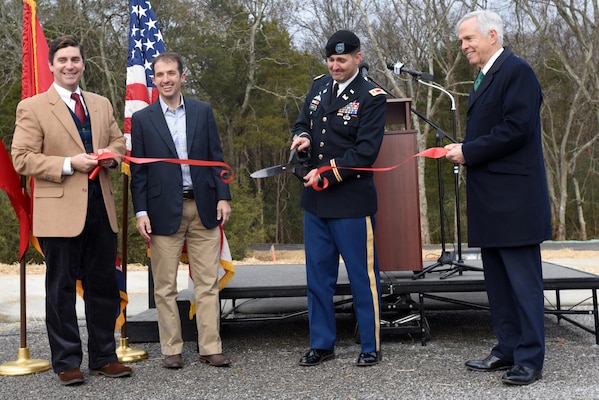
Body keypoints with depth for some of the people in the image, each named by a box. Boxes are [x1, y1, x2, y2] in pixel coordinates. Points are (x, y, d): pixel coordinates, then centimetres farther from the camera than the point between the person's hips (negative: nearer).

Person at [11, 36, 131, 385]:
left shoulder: (102, 104, 14)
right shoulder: (32, 107, -1)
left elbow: (119, 140, 22)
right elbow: (22, 159, -7)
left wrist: (111, 155, -1)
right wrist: (69, 164, -17)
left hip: (101, 208, 5)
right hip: (60, 211, -5)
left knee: (104, 286, 10)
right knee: (62, 288, 5)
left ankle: (104, 357, 24)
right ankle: (67, 363, 18)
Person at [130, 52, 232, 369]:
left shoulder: (203, 112, 9)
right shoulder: (142, 119, 5)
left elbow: (216, 157, 8)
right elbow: (137, 171, 3)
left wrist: (223, 196, -1)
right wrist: (140, 212, -4)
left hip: (203, 208, 1)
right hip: (164, 210, -1)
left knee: (207, 283, 3)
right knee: (165, 286, 5)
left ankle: (210, 348, 11)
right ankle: (171, 349, 16)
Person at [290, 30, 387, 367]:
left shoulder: (372, 97, -7)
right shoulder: (319, 87, 11)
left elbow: (365, 151, -14)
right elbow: (302, 123, 20)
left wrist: (327, 175, -18)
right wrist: (303, 138, -3)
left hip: (352, 201, -6)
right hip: (315, 200, 6)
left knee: (363, 276, 3)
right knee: (318, 275, 12)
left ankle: (372, 346, 18)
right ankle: (322, 344, 25)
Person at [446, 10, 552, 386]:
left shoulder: (517, 71, -10)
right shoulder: (486, 77, 19)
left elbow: (516, 129, -20)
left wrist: (468, 152, -14)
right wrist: (463, 150, 5)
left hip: (515, 198, -10)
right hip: (490, 199, 10)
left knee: (523, 280, -3)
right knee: (498, 280, 14)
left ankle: (530, 359, 5)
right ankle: (508, 350, 24)